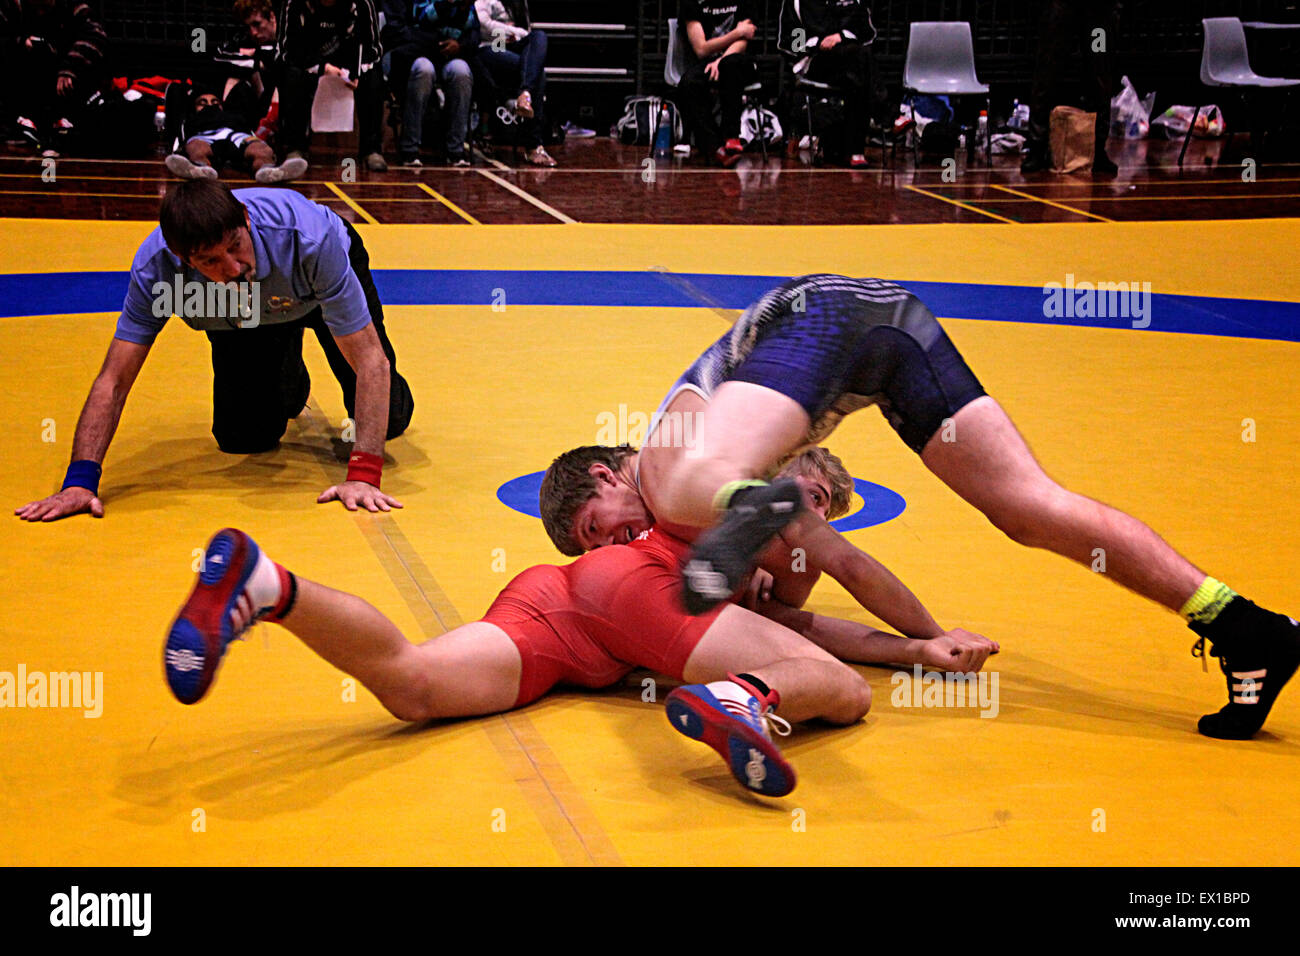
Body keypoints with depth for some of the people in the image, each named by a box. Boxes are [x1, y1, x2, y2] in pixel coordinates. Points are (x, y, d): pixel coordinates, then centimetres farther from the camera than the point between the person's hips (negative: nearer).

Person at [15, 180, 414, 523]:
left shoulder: (309, 238, -46)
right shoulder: (155, 267, -39)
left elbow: (371, 361, -43)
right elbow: (113, 381, -32)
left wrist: (363, 474, -50)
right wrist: (80, 481, -44)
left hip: (321, 290, -2)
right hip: (243, 318, 2)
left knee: (389, 419, -8)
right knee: (242, 438, -3)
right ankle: (287, 375, 32)